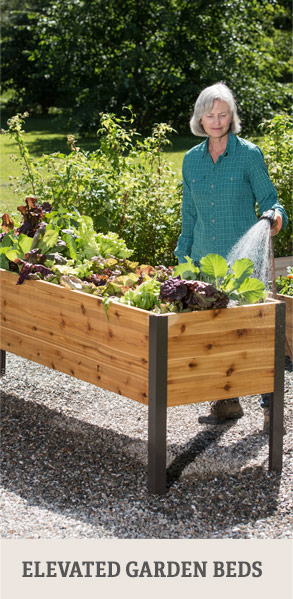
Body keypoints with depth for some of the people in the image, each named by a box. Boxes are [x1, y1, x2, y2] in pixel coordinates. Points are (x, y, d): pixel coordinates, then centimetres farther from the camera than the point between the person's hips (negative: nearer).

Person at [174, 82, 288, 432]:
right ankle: (226, 403, 17)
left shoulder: (248, 154, -4)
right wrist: (182, 256, 15)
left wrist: (276, 215, -23)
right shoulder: (191, 160, 9)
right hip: (205, 258, 4)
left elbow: (267, 198, -1)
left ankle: (271, 405, 6)